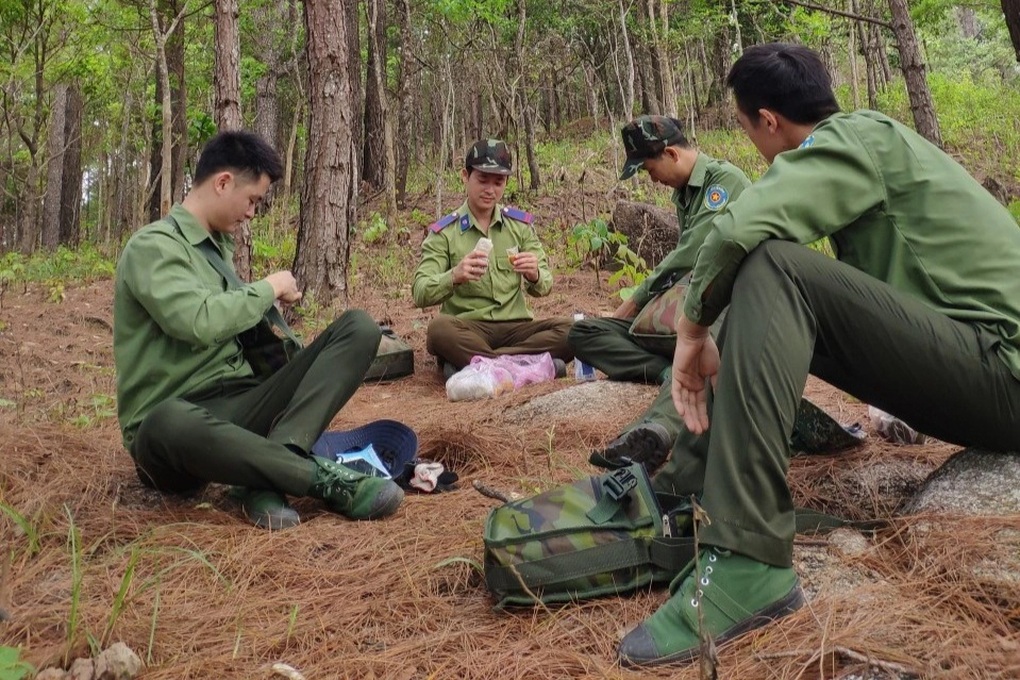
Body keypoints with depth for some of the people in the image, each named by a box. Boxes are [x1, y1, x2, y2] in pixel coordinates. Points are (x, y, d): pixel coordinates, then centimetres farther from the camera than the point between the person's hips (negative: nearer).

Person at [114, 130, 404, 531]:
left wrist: (270, 300, 13)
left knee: (359, 328, -9)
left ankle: (268, 472, -27)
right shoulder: (154, 245, -7)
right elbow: (199, 322, -24)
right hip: (178, 421, -7)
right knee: (169, 424, -45)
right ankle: (325, 478, -32)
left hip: (240, 401, 8)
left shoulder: (219, 243, 19)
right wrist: (269, 288, -10)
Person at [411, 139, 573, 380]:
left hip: (515, 327, 3)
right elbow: (420, 294, -9)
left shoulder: (520, 224, 9)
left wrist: (534, 276, -18)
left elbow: (543, 287, 7)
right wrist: (454, 276, -30)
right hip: (467, 328, -3)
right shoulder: (443, 232, 1)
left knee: (571, 330, -24)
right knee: (439, 328, -35)